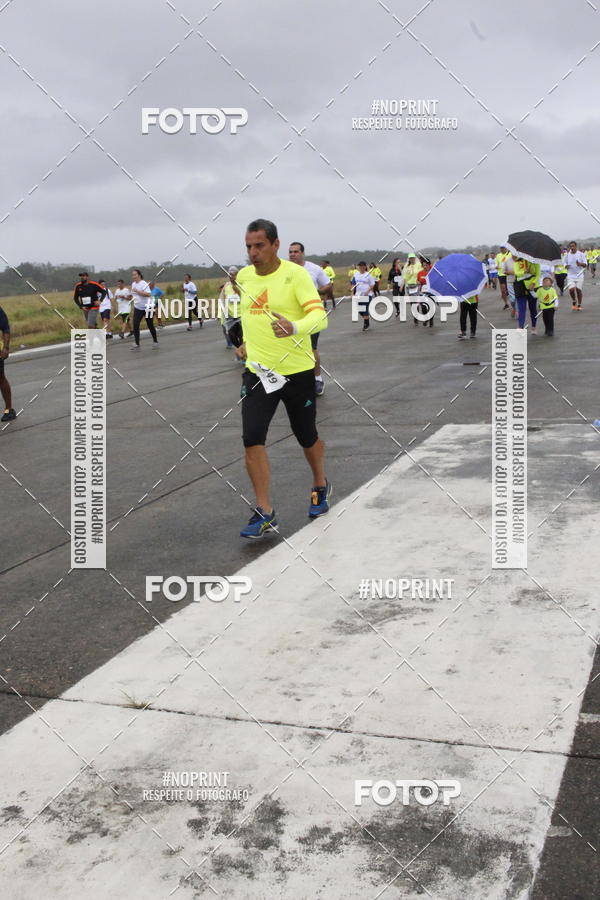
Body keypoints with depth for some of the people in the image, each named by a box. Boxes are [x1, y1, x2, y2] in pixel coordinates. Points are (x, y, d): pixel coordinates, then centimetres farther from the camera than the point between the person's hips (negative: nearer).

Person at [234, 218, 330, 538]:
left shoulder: (296, 274, -13)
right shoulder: (243, 276, 4)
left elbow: (320, 315, -24)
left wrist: (295, 328, -42)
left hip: (297, 371, -3)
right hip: (257, 371, 4)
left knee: (307, 438, 13)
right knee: (252, 439, -12)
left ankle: (320, 486, 43)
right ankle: (264, 512, -3)